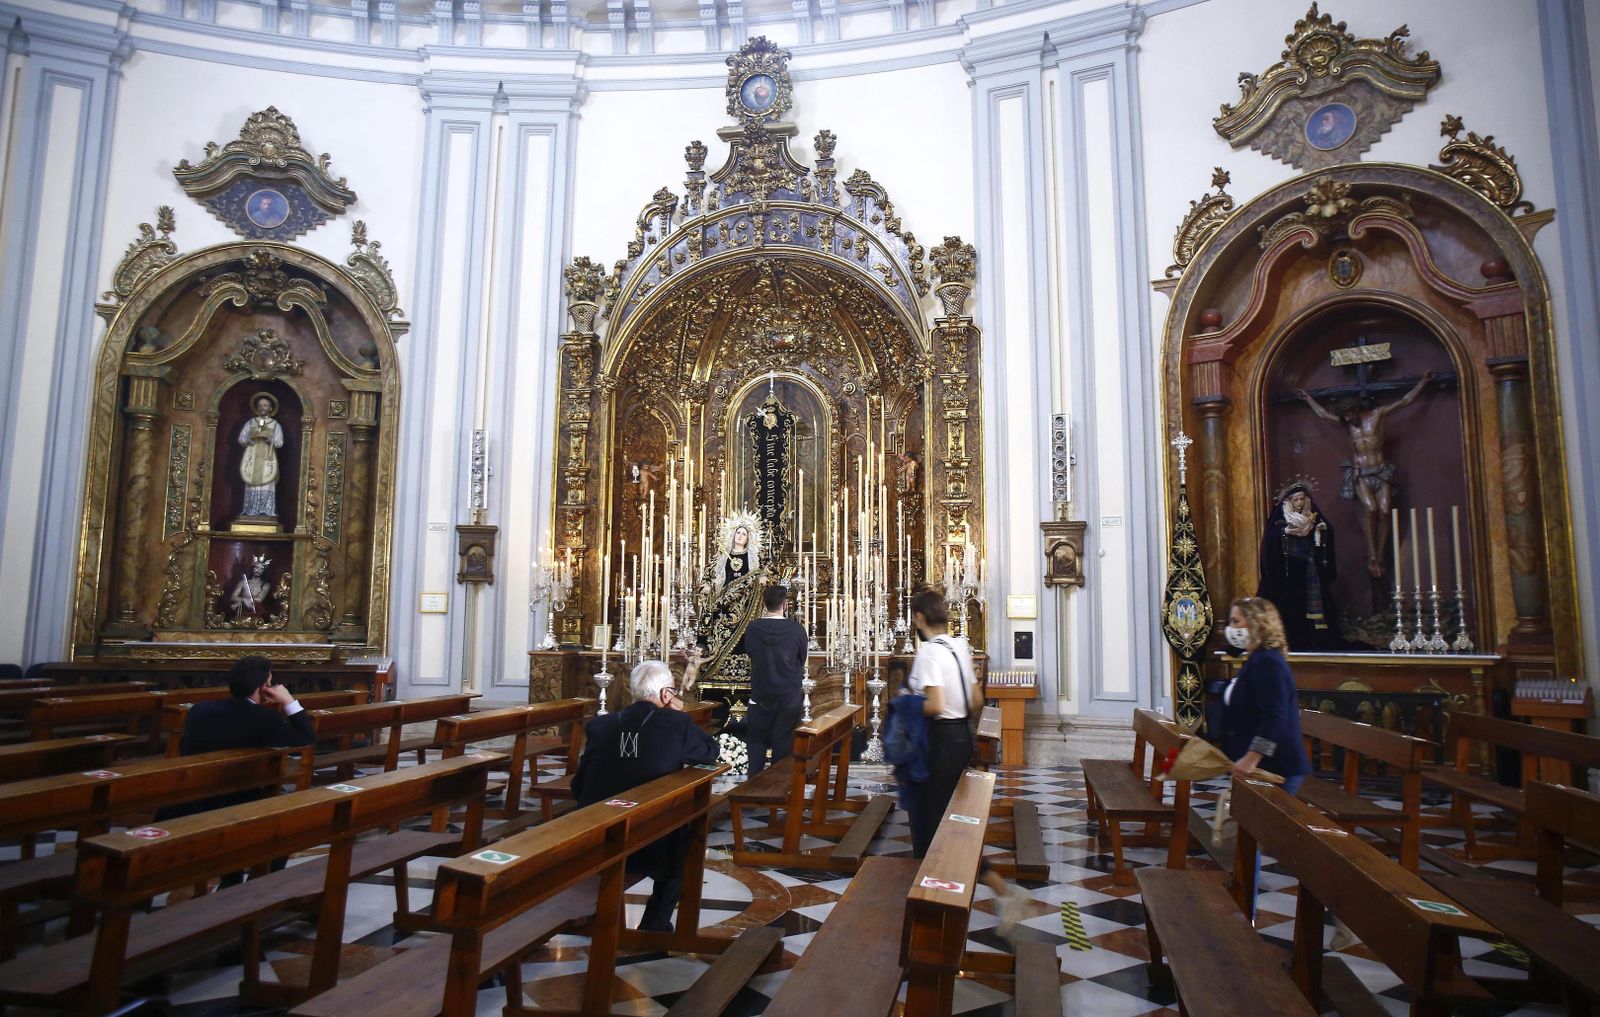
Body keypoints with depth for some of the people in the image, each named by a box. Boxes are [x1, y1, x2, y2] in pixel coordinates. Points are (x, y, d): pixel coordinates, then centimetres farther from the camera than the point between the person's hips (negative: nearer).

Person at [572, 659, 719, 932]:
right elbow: (711, 751, 9)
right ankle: (654, 926, 28)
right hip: (652, 848, -3)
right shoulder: (677, 723, -9)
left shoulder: (600, 725, 0)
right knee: (683, 841, 29)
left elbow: (579, 788, 7)